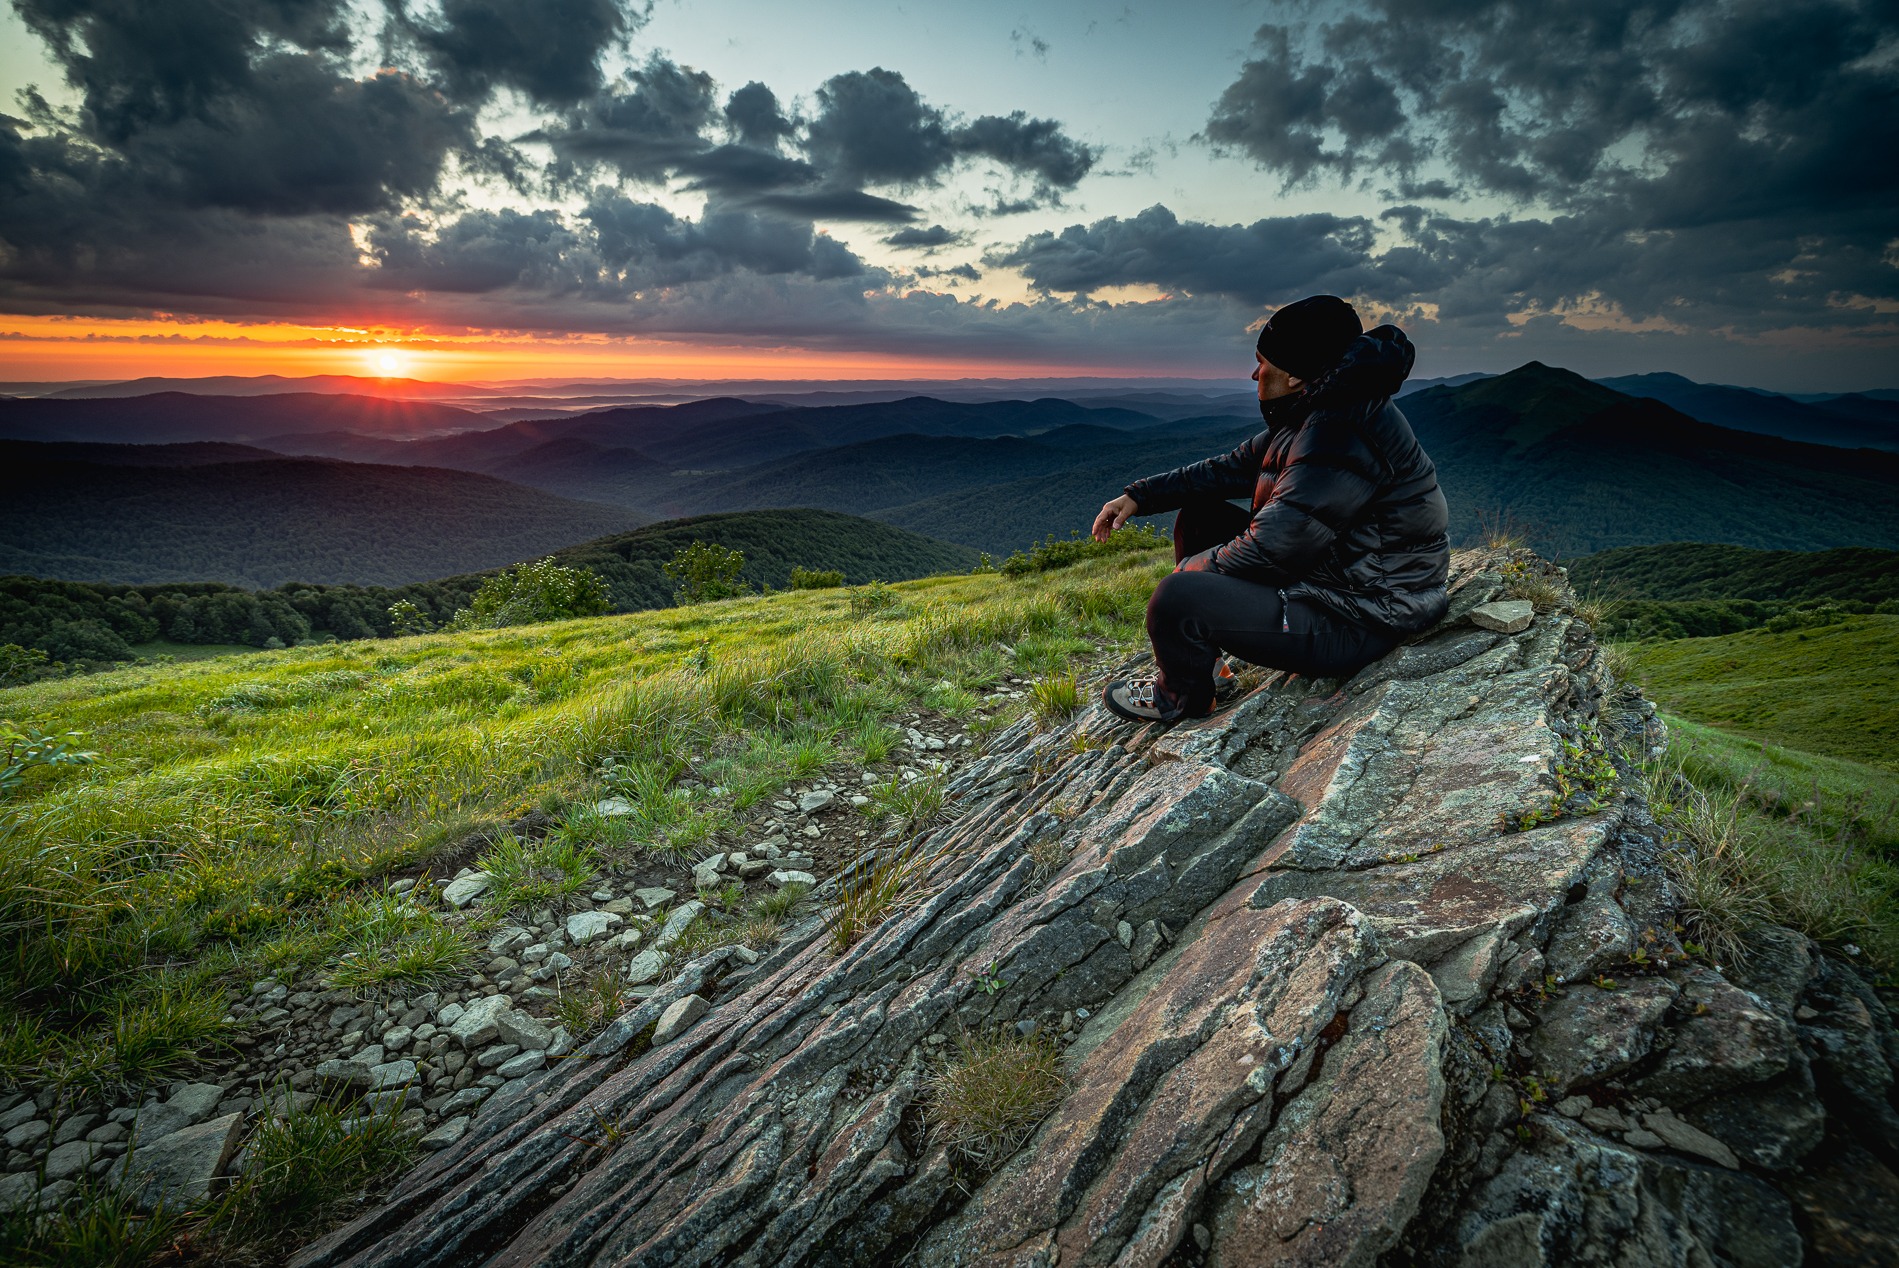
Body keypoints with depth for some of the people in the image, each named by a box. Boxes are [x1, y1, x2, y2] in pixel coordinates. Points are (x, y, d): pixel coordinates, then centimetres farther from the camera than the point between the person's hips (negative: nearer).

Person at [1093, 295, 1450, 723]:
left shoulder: (1343, 434, -27)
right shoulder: (1314, 414, 6)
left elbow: (1274, 546, -28)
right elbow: (1233, 468, 13)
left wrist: (1189, 571, -12)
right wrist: (1140, 496, 8)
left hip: (1355, 624, -11)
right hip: (1324, 569, 11)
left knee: (1176, 598, -24)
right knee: (1199, 514, 14)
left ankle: (1180, 696, 9)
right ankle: (1195, 653, 22)